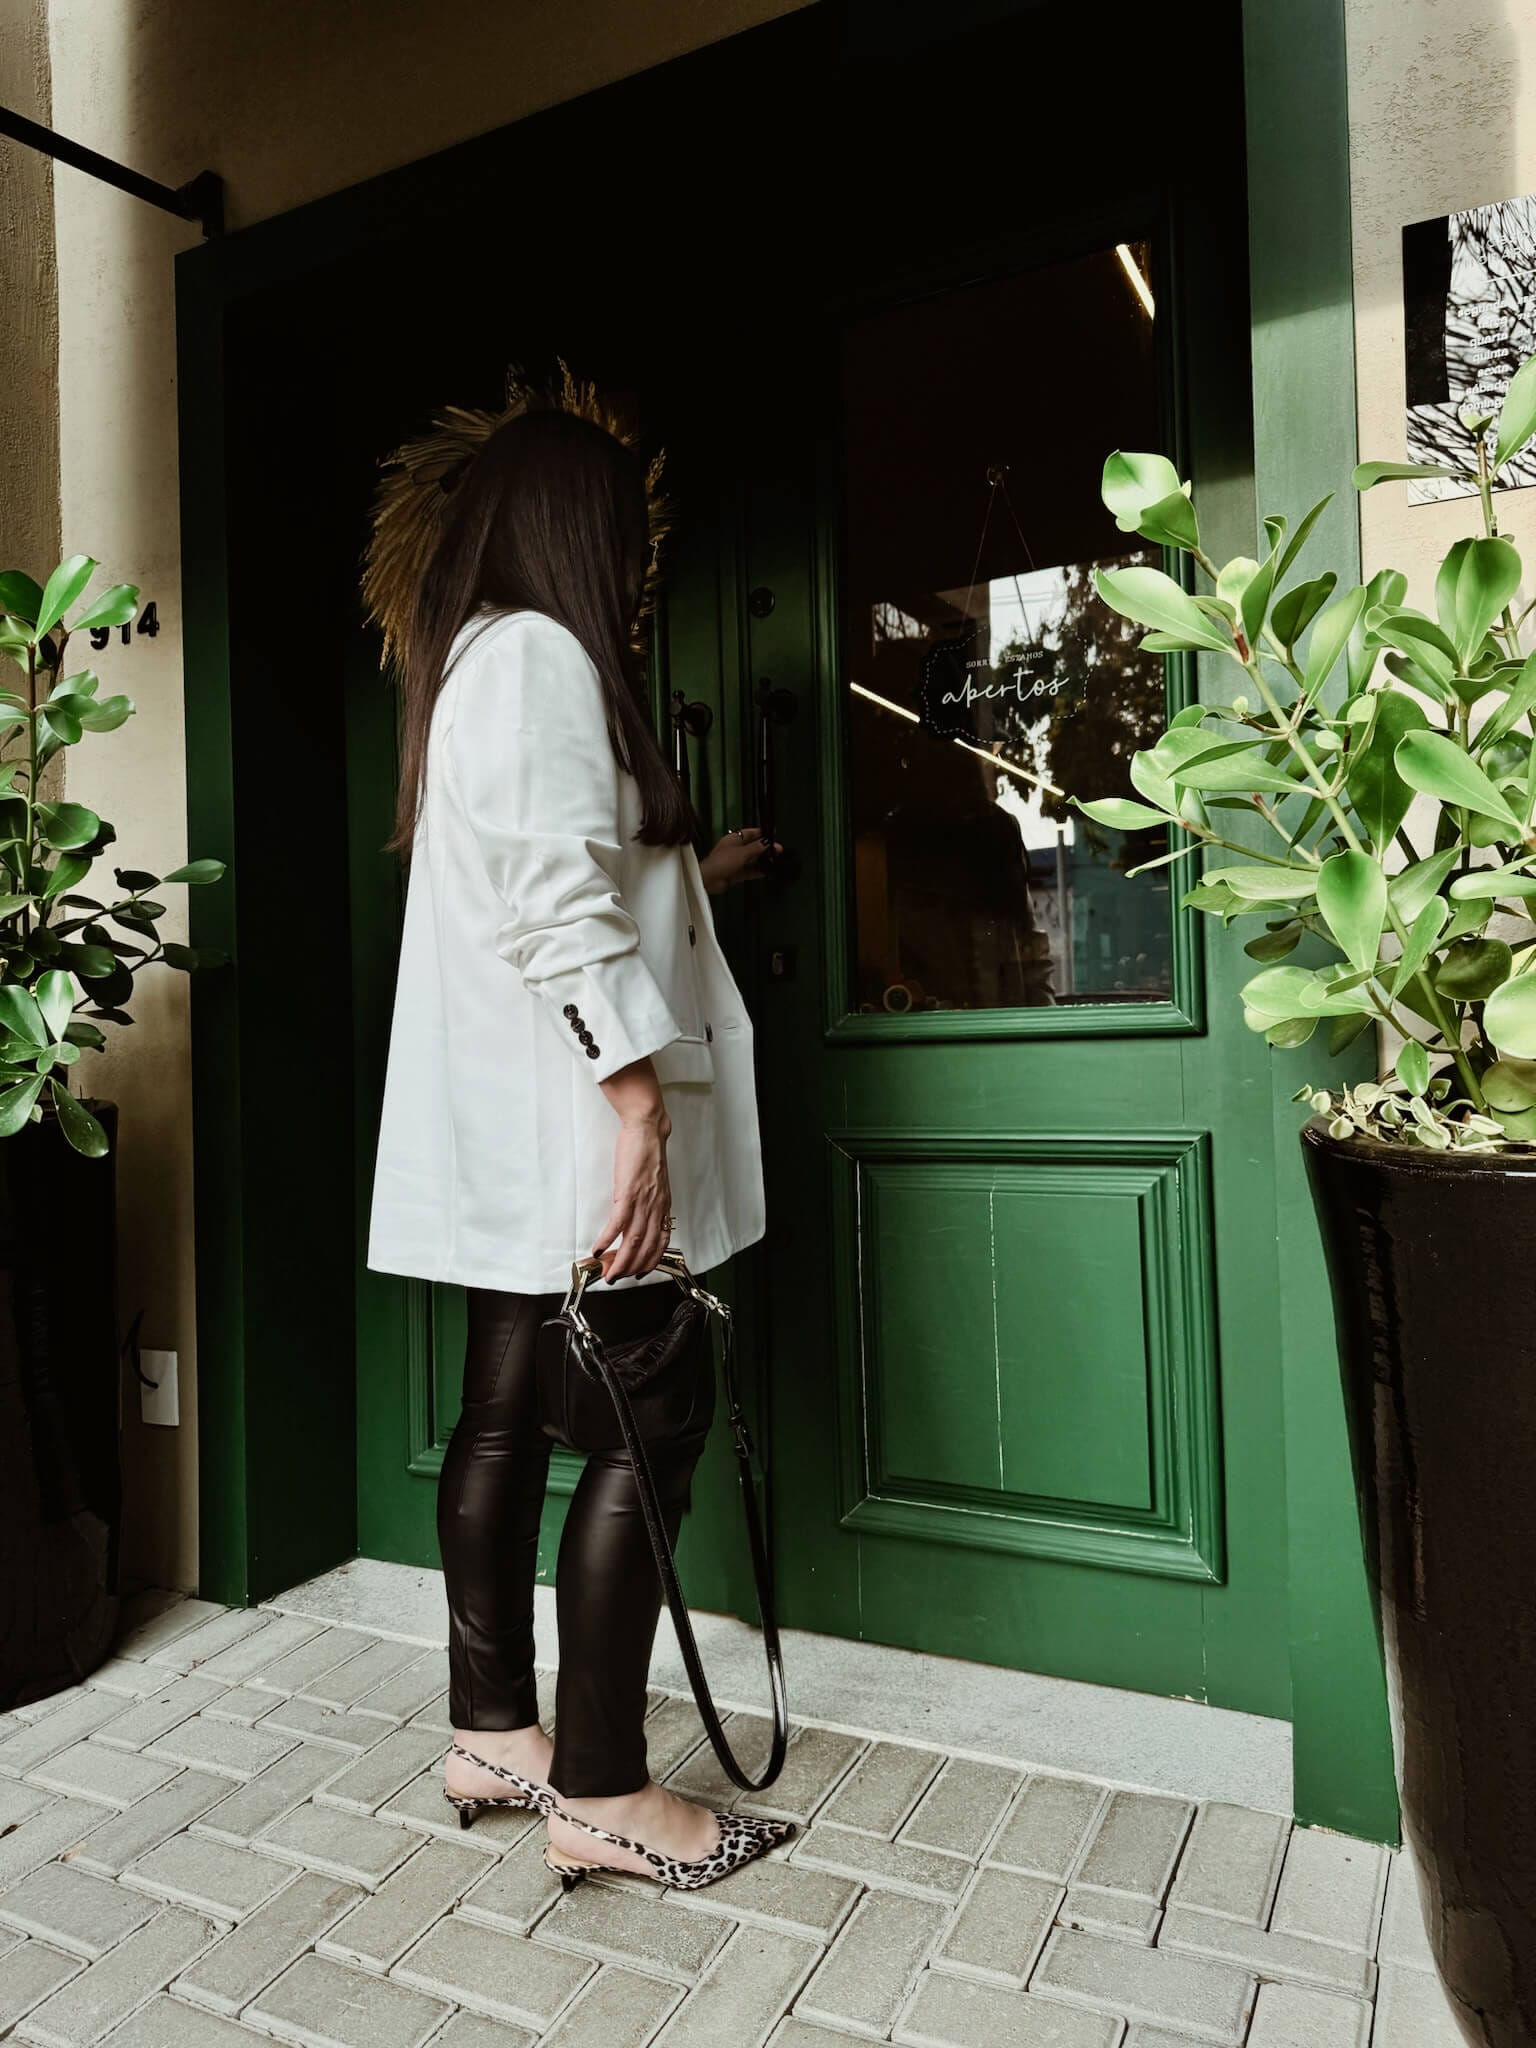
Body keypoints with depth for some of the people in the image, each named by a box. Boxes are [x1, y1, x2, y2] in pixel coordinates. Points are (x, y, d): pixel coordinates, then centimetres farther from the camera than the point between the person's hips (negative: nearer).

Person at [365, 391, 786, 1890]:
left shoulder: (475, 657, 23)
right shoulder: (540, 653, -9)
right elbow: (555, 898, -20)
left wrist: (689, 872, 33)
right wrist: (641, 1096, -23)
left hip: (502, 1133, 10)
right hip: (568, 1112, -10)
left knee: (506, 1414, 13)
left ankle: (492, 1734, 27)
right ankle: (599, 1790, 8)